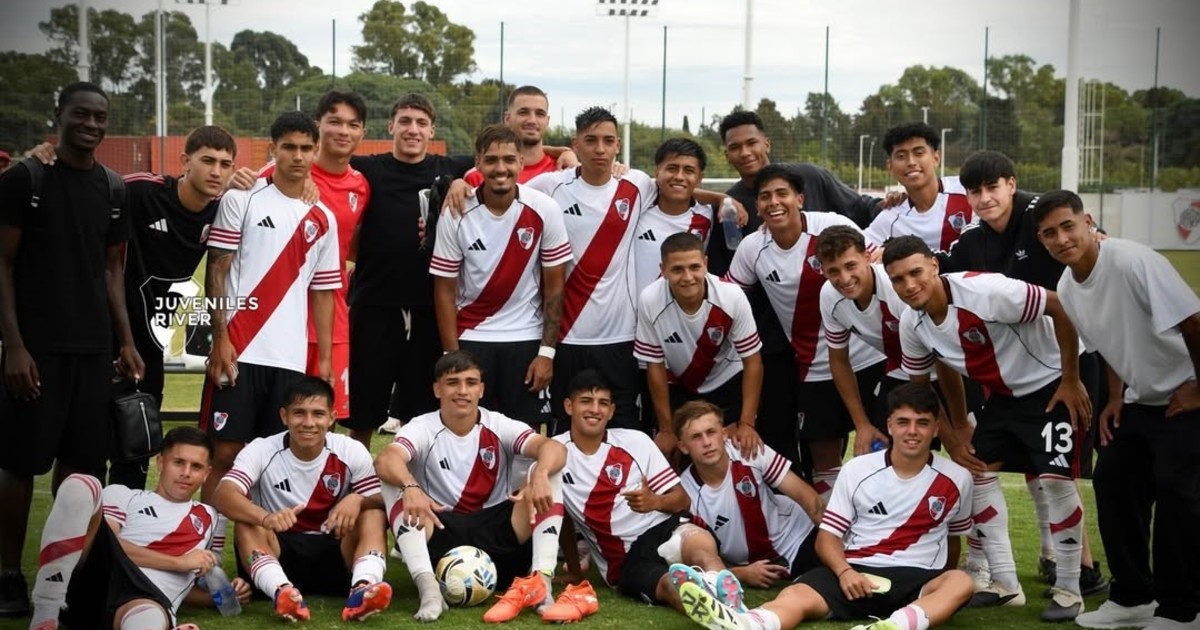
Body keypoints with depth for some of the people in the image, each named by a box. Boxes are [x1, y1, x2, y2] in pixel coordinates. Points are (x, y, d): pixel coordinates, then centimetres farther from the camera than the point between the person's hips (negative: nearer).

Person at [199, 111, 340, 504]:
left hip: (291, 358, 4)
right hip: (239, 351, -4)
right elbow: (217, 270, -1)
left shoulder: (323, 219, 13)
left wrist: (325, 359, 9)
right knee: (224, 451, -2)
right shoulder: (242, 199, 1)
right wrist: (220, 339, -9)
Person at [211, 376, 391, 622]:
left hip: (334, 555, 1)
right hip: (280, 554, -1)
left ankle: (363, 588, -47)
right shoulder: (261, 450, -10)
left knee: (373, 515, -22)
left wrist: (357, 500, -31)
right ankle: (282, 591, -51)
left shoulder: (352, 451, -5)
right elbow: (223, 495, -25)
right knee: (247, 524, -28)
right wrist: (265, 518, -46)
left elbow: (382, 499, -6)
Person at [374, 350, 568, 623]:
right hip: (441, 532, -1)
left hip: (497, 535, 1)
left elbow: (554, 448, -17)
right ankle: (428, 588, -36)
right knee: (393, 481, -24)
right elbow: (385, 460, -24)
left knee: (549, 471, -18)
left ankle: (541, 581, -32)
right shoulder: (423, 428, -2)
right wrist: (410, 487, -46)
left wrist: (540, 474, -40)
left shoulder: (499, 426, 1)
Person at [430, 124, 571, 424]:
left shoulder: (544, 210, -8)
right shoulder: (456, 215, -8)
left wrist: (547, 352, -5)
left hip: (526, 339, 0)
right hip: (470, 339, 0)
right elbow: (445, 290, -2)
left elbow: (554, 286, -2)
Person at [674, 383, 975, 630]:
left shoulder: (956, 479, 5)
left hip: (916, 579, 0)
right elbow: (827, 536, 5)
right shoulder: (857, 469, 6)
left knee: (959, 582, -34)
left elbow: (956, 534, 23)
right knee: (795, 596, -31)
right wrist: (844, 571, -14)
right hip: (856, 571, 0)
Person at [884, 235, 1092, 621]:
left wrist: (1071, 382, -22)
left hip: (1051, 382, -7)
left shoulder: (983, 291, -33)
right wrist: (954, 436, 4)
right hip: (1003, 393, 7)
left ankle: (1068, 590, 1)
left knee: (1055, 479, -14)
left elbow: (1061, 309, -27)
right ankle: (1006, 584, 11)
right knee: (977, 470, 2)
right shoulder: (911, 326, -10)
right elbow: (918, 385, 7)